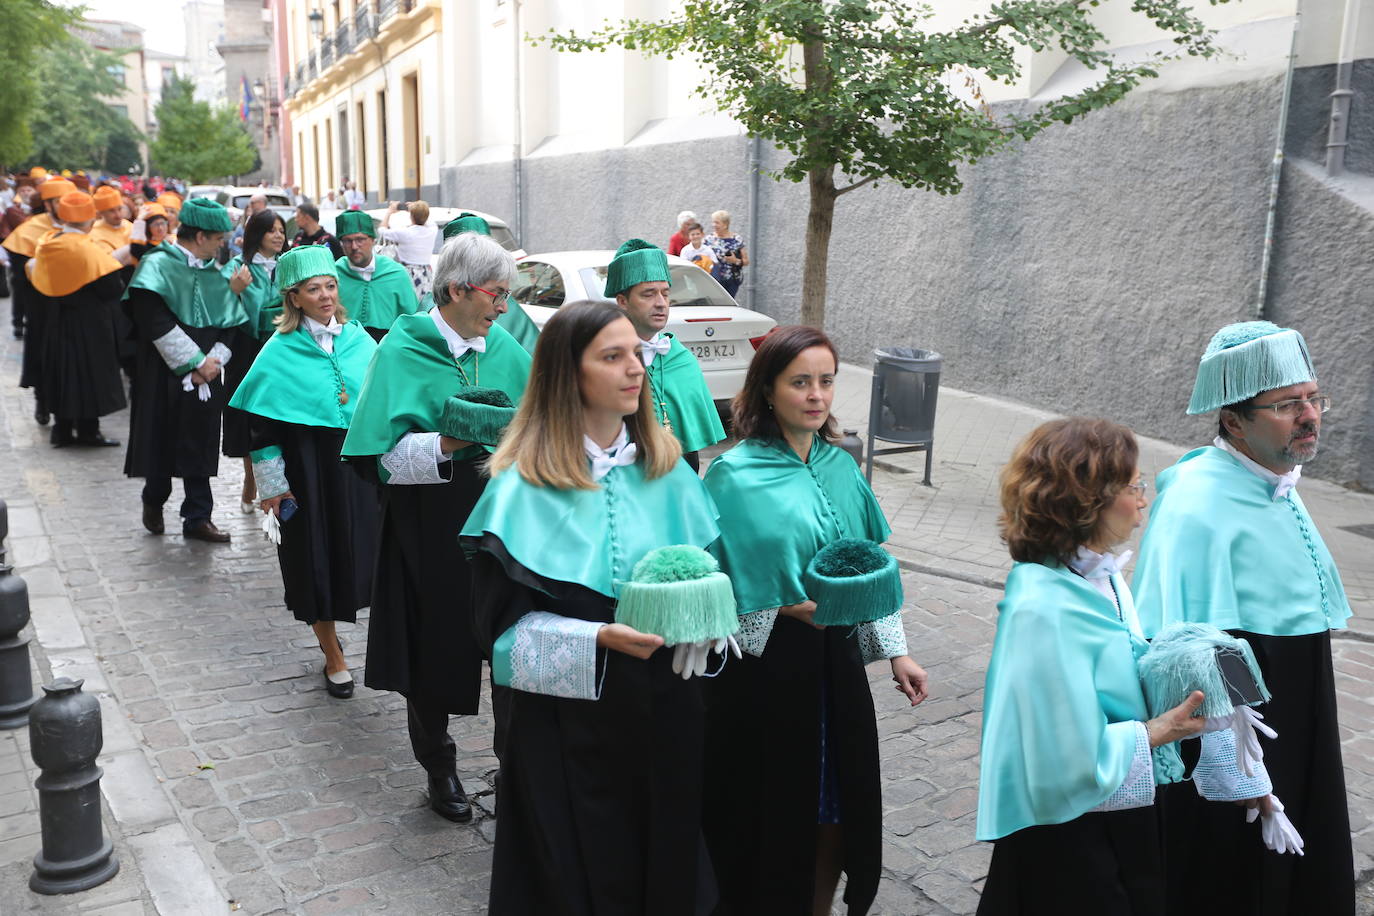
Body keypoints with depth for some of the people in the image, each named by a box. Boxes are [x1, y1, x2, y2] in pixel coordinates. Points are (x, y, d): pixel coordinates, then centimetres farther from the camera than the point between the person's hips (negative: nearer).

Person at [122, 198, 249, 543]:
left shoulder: (214, 272, 11)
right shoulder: (157, 265, -7)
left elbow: (230, 323, 9)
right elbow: (155, 321, -16)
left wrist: (212, 362, -7)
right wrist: (194, 362, -15)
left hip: (206, 374, 4)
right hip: (164, 373, -4)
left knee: (201, 443, 5)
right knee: (163, 439, 5)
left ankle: (197, 516, 12)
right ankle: (154, 500, 29)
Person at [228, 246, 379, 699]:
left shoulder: (359, 340, 3)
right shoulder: (280, 352, -7)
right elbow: (261, 423, -5)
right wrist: (271, 485, -8)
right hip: (307, 469, -3)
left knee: (359, 552, 7)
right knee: (317, 558, 5)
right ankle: (333, 655, 22)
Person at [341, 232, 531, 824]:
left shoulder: (505, 348, 5)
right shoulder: (405, 349, -9)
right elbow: (382, 451, -14)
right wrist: (447, 444, -26)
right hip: (431, 523, -3)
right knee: (437, 641, 8)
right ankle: (439, 769, 28)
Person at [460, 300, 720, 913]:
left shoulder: (664, 466, 2)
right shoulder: (525, 485, -14)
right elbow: (504, 622, -13)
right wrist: (597, 639, -26)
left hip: (663, 704, 5)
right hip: (567, 716, -4)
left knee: (666, 863, 18)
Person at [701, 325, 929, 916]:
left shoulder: (841, 467, 6)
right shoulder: (733, 474, -11)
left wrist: (895, 651, 9)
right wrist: (784, 610, -21)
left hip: (836, 662, 5)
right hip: (762, 665, -5)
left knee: (836, 807, 13)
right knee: (763, 818, 7)